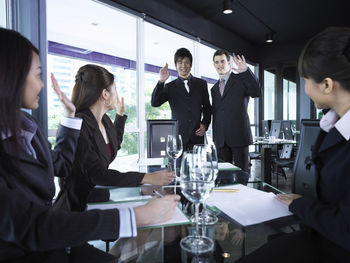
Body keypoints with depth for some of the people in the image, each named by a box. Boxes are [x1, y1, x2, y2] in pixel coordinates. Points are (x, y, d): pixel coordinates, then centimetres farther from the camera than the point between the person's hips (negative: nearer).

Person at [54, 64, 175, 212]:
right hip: (79, 206, -8)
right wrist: (148, 178, -31)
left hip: (101, 197, 8)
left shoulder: (104, 120, 4)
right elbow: (98, 175, -26)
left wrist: (120, 114, 22)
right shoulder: (79, 126, -23)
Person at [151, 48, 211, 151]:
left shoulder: (201, 84, 13)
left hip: (197, 136, 1)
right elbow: (154, 103, -5)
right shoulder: (170, 87, 8)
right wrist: (161, 82, -14)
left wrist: (205, 124, 2)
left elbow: (207, 108, 17)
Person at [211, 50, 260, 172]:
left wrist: (246, 71, -24)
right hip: (221, 140, 5)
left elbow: (257, 93, -16)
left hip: (239, 136, -4)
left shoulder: (241, 79, 2)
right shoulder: (214, 88, 18)